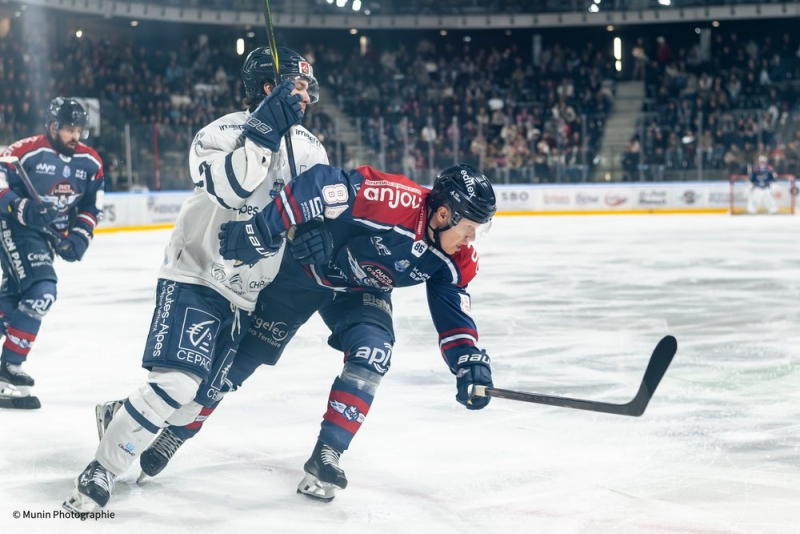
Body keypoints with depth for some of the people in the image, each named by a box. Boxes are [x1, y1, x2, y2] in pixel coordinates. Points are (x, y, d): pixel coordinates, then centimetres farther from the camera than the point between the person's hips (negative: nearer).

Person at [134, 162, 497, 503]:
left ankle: (325, 459, -11)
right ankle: (175, 434, 19)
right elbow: (322, 186, -39)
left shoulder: (455, 259, -18)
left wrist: (469, 361, -26)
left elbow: (453, 310, -11)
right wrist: (259, 230, -40)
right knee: (240, 354, 0)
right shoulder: (392, 201, -39)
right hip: (305, 268, -4)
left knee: (372, 355, -21)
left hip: (361, 290, 4)